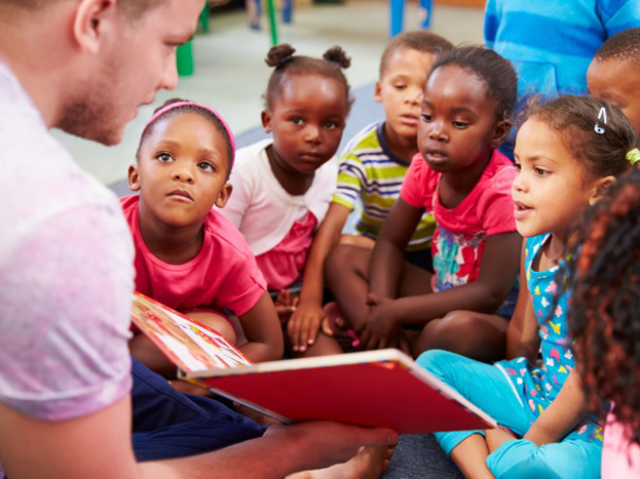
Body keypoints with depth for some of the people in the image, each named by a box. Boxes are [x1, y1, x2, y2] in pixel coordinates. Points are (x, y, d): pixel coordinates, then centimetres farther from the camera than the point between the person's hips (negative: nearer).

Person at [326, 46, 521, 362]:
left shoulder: (503, 191, -25)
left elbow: (490, 294, -26)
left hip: (496, 316, -7)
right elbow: (390, 241, 5)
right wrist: (381, 304, -15)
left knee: (455, 328, -42)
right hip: (443, 293, 7)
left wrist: (397, 311, -24)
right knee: (342, 258, -3)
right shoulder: (425, 167, -5)